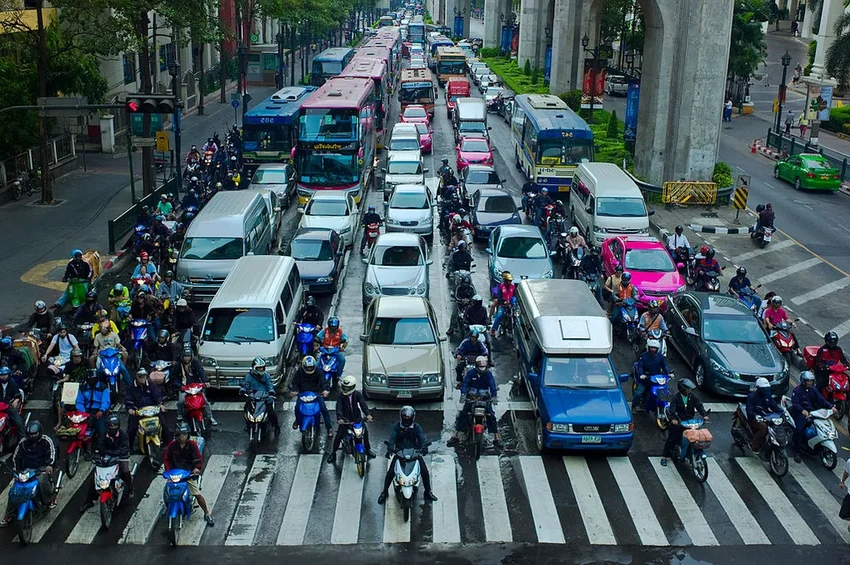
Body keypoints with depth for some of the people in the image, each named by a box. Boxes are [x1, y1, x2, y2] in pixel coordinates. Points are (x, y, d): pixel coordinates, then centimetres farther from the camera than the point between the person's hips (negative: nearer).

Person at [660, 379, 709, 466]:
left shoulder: (692, 397, 3)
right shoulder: (676, 398, -12)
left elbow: (699, 405, -5)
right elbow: (672, 409, -24)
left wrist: (704, 415, -23)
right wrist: (673, 419, -42)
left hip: (689, 420, 4)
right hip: (678, 422, -4)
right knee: (672, 438, -4)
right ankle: (664, 456, 5)